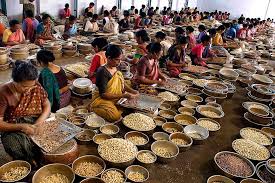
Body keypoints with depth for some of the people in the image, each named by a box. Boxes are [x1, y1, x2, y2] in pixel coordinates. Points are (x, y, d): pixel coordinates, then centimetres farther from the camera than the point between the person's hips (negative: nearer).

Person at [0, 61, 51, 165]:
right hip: (14, 130, -2)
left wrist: (38, 123, -15)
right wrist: (20, 127, -28)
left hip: (36, 124, 3)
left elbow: (47, 106, 3)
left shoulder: (36, 87, -4)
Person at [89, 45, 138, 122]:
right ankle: (95, 108, -2)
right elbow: (103, 94, -25)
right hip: (102, 99, -7)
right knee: (115, 116, -26)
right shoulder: (102, 71, -23)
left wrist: (132, 91, -7)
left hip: (116, 98, 7)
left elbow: (122, 83, 12)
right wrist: (123, 95, -28)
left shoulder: (116, 68, 0)